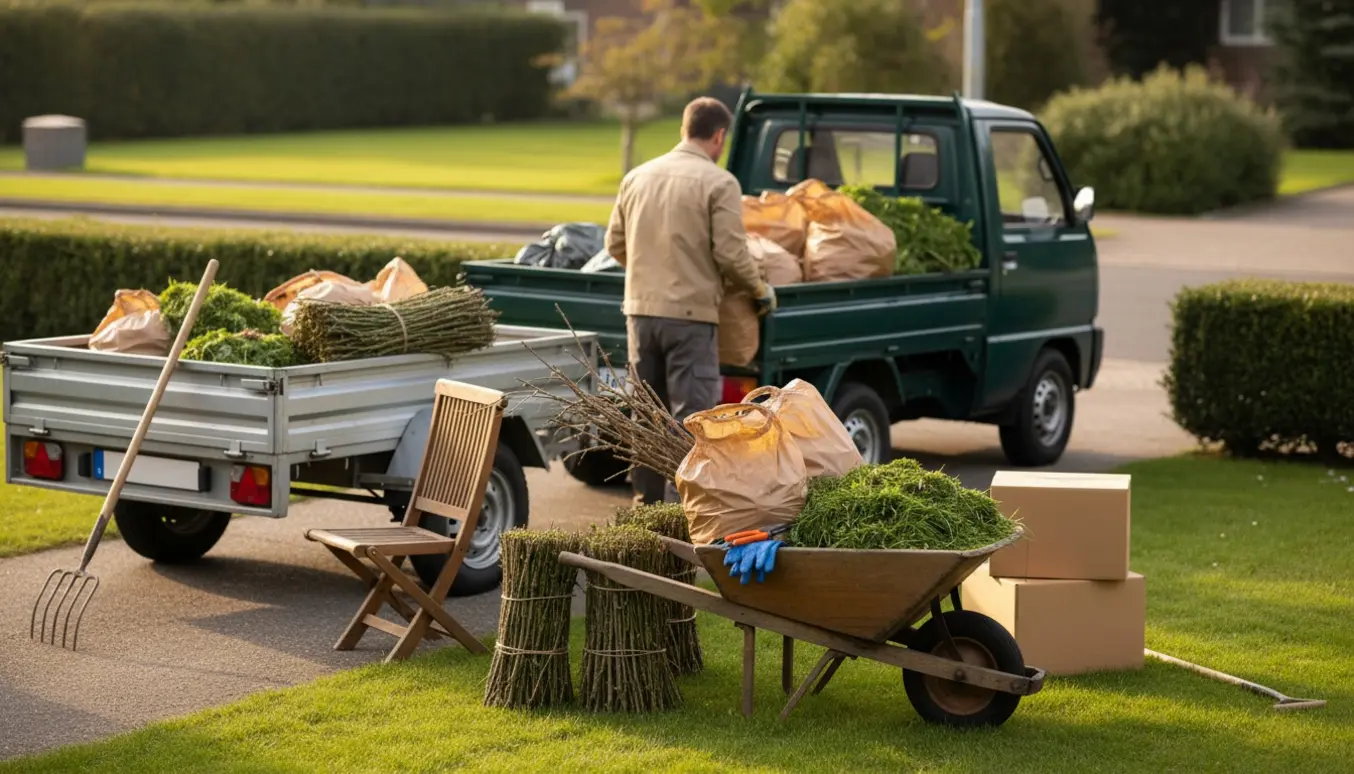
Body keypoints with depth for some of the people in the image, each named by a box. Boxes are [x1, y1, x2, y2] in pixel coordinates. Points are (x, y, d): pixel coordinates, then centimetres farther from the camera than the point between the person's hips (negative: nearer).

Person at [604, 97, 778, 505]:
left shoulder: (637, 177, 9)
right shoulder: (719, 183, -9)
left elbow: (615, 244, 15)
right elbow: (731, 253, -12)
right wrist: (760, 290, 5)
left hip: (641, 309, 6)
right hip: (690, 313, -6)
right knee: (691, 415, -2)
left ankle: (647, 503, 22)